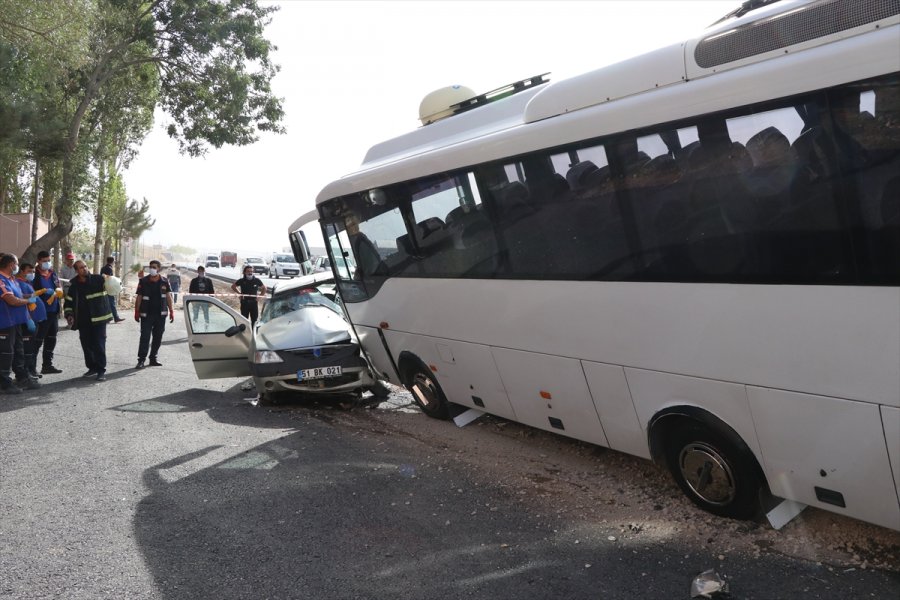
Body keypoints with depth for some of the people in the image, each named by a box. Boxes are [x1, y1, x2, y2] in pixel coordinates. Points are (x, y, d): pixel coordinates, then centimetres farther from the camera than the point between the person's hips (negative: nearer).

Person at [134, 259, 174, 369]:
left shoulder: (164, 281, 4)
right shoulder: (143, 281, -1)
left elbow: (168, 296, 9)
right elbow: (139, 297, 1)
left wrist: (171, 311, 5)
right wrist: (137, 312, -3)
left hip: (161, 314, 3)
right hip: (146, 314, -3)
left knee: (158, 337, 9)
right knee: (145, 337, -6)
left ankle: (153, 358, 20)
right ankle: (141, 360, -4)